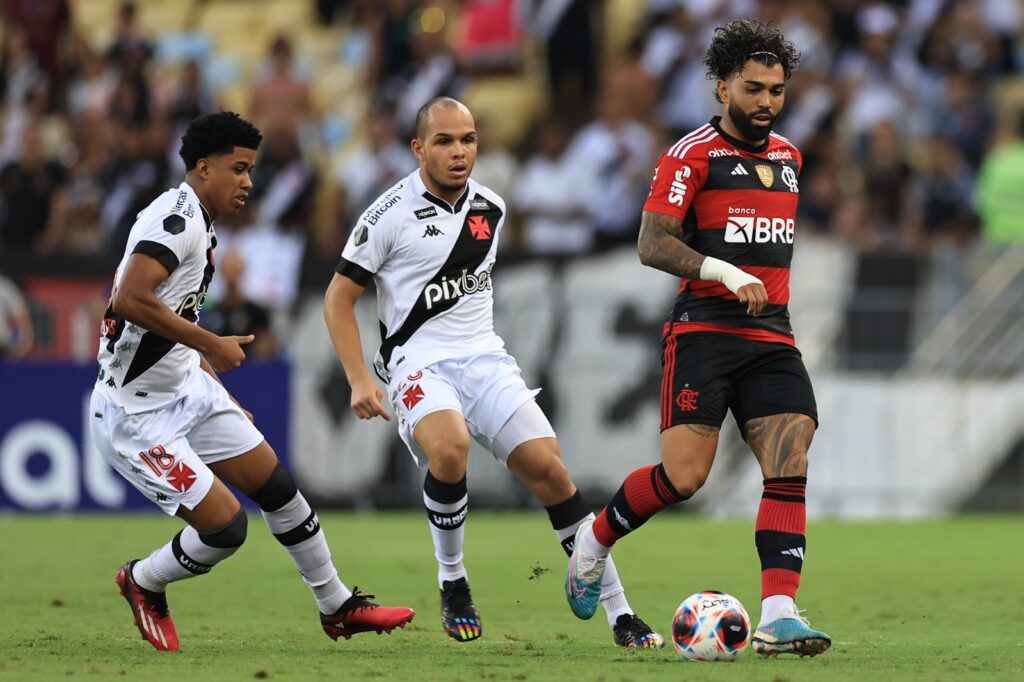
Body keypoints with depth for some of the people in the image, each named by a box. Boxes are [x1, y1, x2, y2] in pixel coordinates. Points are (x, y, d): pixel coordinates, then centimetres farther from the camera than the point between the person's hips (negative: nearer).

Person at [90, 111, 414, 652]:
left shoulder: (201, 227, 10)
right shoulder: (176, 218, -22)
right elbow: (129, 301, -34)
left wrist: (221, 397, 22)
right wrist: (211, 345, -25)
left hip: (187, 389, 10)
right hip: (136, 417, -10)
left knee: (276, 485, 12)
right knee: (225, 526, -10)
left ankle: (337, 608, 27)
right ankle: (142, 584, 19)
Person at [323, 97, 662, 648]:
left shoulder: (491, 208, 9)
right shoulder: (391, 214, -7)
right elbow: (339, 298, -3)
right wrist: (359, 381, -12)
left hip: (485, 357, 5)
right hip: (418, 360, -5)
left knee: (547, 467, -9)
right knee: (450, 448, -34)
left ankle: (619, 612, -5)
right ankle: (452, 583, -10)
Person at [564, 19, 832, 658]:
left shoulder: (788, 156, 17)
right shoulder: (692, 155, -4)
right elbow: (652, 244, -12)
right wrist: (725, 274, -22)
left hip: (772, 336, 6)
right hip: (703, 330, -6)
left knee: (791, 466, -11)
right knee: (684, 475, -14)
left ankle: (778, 616, -16)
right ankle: (595, 540, 14)